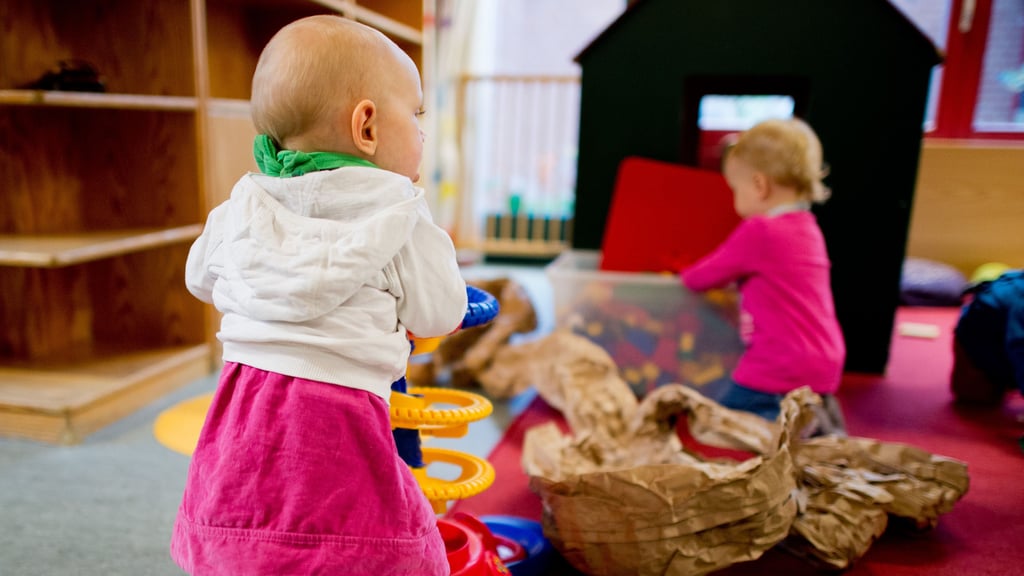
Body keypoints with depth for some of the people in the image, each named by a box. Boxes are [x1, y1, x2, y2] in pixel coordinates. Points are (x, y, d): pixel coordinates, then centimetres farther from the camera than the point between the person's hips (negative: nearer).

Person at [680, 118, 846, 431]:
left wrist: (685, 276, 16)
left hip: (779, 370, -9)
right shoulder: (807, 228, 10)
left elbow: (702, 278, -4)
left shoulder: (759, 231, -17)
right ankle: (814, 414, 1)